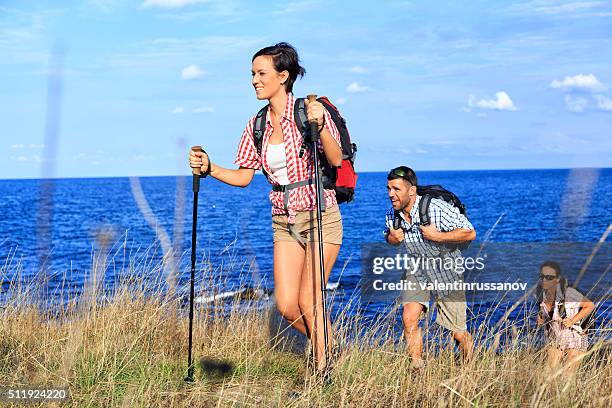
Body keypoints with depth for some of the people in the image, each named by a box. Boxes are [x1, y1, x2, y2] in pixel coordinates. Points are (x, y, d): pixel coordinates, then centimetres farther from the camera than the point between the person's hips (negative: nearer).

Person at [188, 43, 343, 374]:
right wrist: (209, 169, -7)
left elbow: (336, 160, -21)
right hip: (284, 222, 5)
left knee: (309, 300, -6)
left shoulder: (309, 112, -11)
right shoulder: (257, 126, 6)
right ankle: (328, 349, 26)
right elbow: (243, 177, 8)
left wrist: (320, 127, -37)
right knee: (287, 306, -1)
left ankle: (324, 373, 10)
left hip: (320, 217, -5)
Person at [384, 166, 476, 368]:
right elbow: (389, 236, 11)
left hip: (447, 268, -4)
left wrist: (438, 236, -29)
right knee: (409, 319, -18)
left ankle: (469, 365, 32)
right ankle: (417, 367, -5)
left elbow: (470, 233, -20)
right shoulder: (392, 215, -11)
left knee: (457, 332, 3)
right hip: (416, 268, 4)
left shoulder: (438, 208, -27)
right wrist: (392, 238, -13)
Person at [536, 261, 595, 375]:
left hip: (575, 339, -5)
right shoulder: (540, 291, -7)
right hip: (554, 340, 5)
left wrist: (572, 321, -20)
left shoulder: (567, 292, -24)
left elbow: (590, 306, -12)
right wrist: (540, 317, -6)